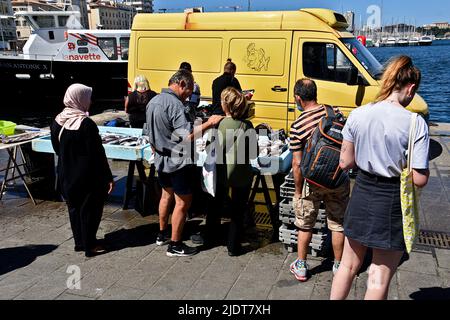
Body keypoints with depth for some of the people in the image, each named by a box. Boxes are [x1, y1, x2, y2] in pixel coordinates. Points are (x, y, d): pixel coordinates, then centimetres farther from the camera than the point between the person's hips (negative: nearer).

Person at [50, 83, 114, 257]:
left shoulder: (57, 122, -1)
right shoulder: (86, 124, -22)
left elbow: (57, 149, 11)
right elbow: (98, 154, -20)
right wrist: (108, 177, -13)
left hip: (66, 176, 7)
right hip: (87, 177, -7)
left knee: (74, 208, 19)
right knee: (90, 209, 8)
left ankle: (79, 242, 31)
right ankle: (90, 246, 17)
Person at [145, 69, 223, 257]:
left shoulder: (153, 102, 7)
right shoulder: (175, 104, -21)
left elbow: (150, 133, 15)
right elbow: (188, 136, -29)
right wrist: (208, 123, -20)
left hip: (161, 159, 9)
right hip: (177, 162, -9)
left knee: (167, 195, 23)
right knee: (183, 202, 1)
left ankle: (162, 234, 37)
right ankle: (175, 246, 10)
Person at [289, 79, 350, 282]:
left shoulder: (298, 126, -17)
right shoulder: (335, 112, -5)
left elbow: (297, 164, -15)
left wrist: (298, 191, -3)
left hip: (313, 182, -3)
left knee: (305, 225, 16)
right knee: (338, 224, 17)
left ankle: (301, 266, 28)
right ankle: (338, 266, 31)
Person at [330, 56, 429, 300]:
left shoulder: (357, 115, -6)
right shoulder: (415, 123, -16)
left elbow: (345, 162, 0)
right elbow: (419, 179, -16)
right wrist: (400, 163, 3)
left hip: (362, 195, 4)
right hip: (393, 201, -4)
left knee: (349, 265, 23)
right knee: (379, 277, 13)